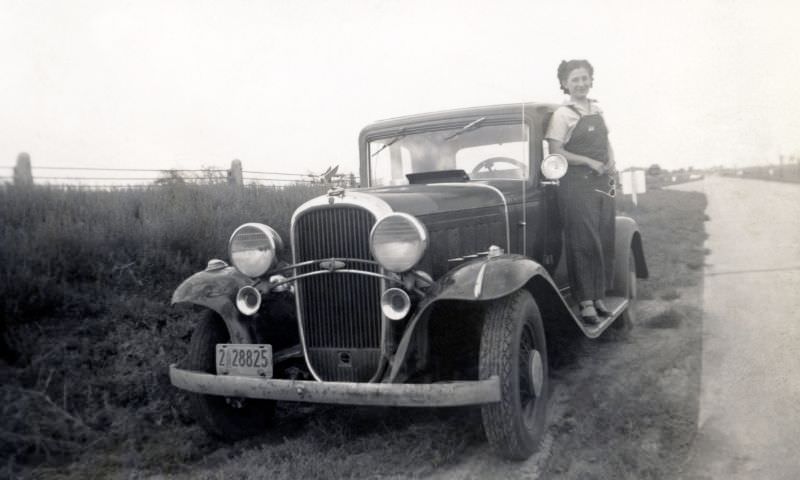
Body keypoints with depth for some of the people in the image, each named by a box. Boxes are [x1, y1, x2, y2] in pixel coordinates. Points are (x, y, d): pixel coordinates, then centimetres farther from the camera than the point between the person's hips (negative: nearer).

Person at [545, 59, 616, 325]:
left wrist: (611, 161, 3)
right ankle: (586, 302, -1)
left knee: (605, 241, 6)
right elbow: (556, 152, -12)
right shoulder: (562, 114, -6)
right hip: (577, 185, -6)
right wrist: (589, 162, -15)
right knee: (584, 242, -7)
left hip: (603, 183, 7)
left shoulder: (597, 109, 14)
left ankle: (599, 296, 16)